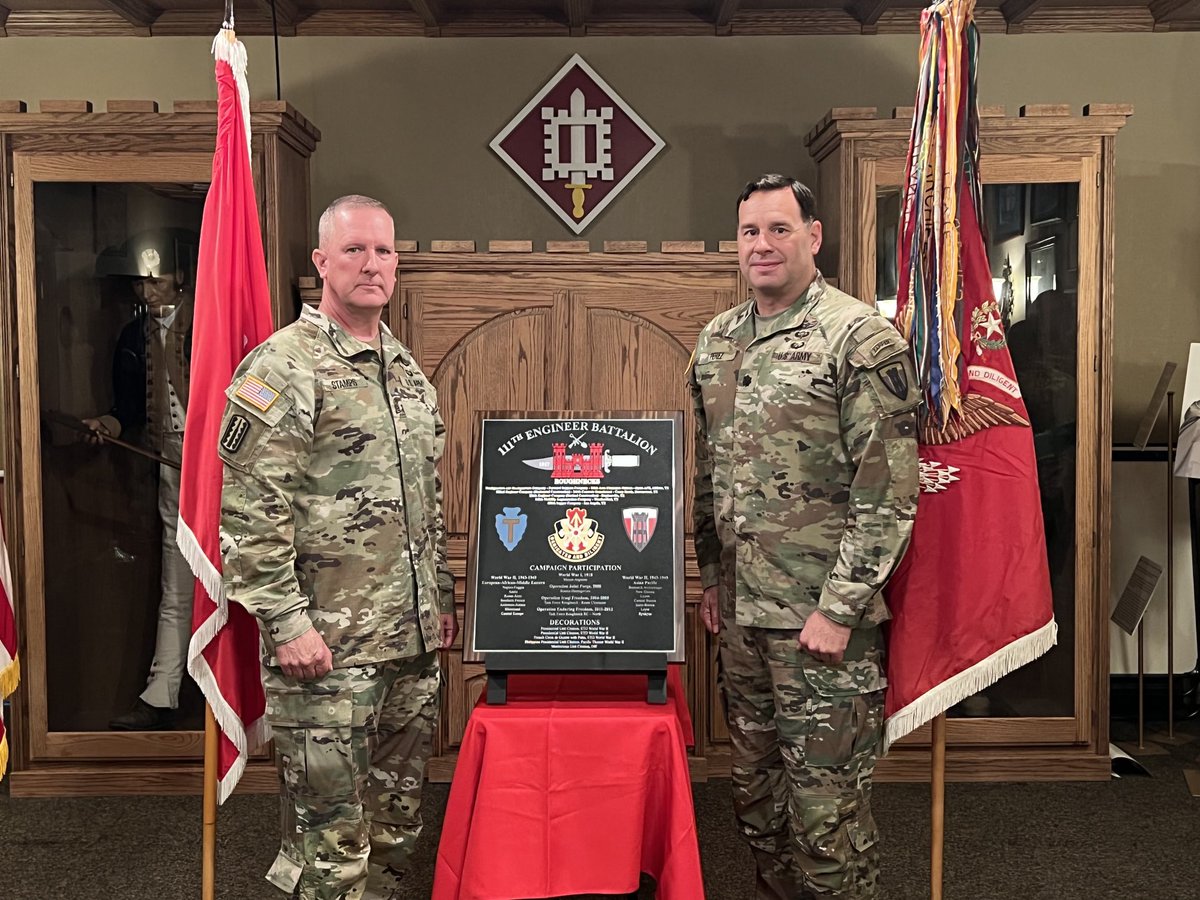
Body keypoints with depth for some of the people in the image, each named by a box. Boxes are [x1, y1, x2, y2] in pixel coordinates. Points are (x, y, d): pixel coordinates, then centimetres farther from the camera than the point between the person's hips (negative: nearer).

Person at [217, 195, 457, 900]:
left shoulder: (409, 372, 14)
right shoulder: (282, 368, -10)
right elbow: (251, 514, -15)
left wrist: (442, 597, 17)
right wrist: (288, 622, -18)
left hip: (413, 638, 7)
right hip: (327, 646, -7)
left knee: (399, 821, 17)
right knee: (331, 831, 3)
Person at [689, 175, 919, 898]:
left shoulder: (862, 339, -12)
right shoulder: (717, 341, 9)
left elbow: (888, 493, -15)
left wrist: (837, 609, -17)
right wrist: (712, 577, 15)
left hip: (822, 615, -7)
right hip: (741, 609, 7)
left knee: (826, 803, 3)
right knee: (756, 788, 19)